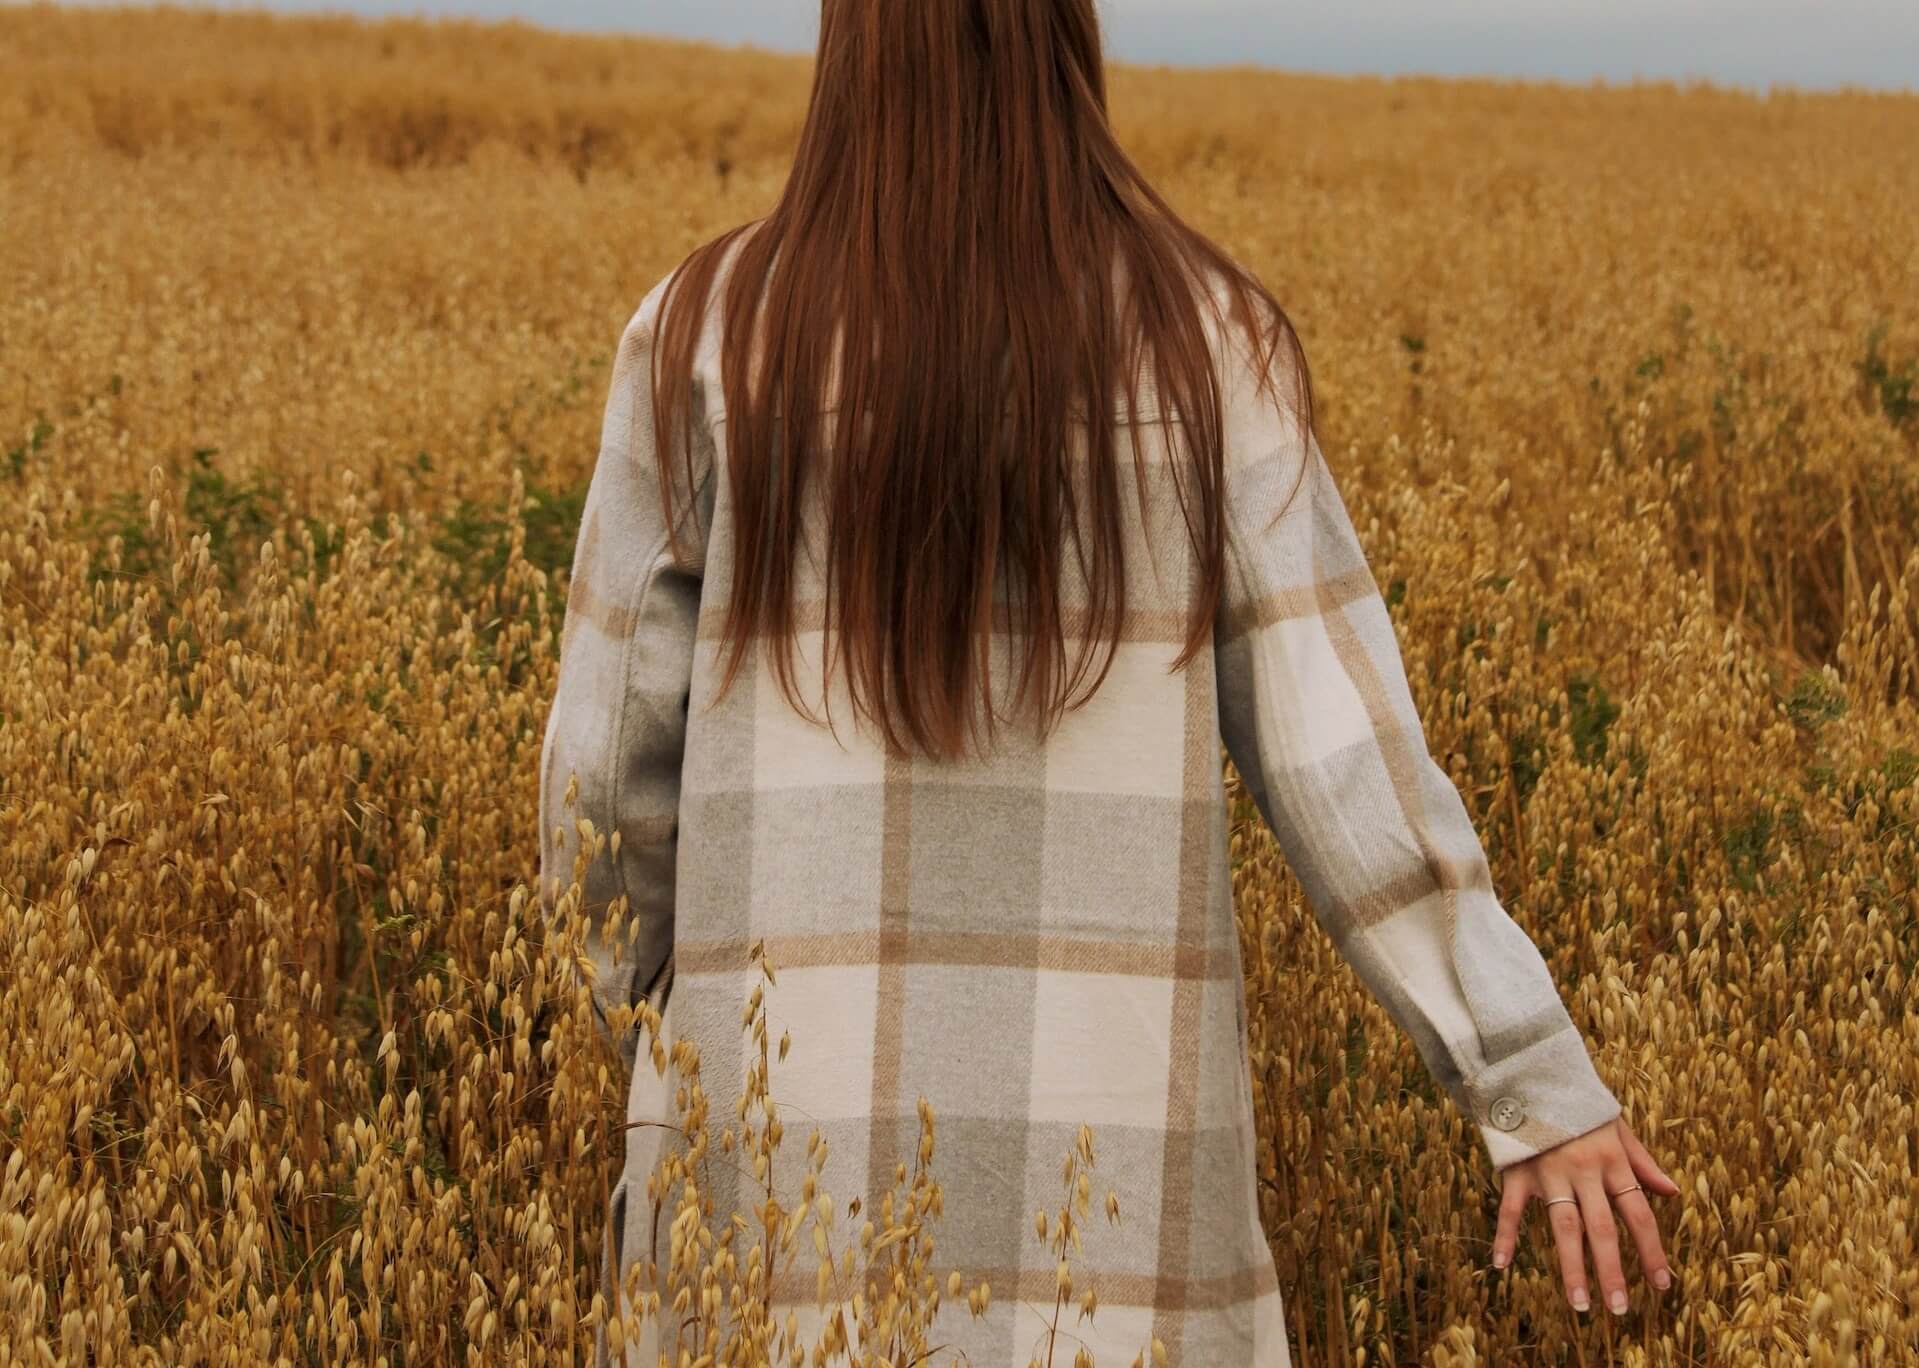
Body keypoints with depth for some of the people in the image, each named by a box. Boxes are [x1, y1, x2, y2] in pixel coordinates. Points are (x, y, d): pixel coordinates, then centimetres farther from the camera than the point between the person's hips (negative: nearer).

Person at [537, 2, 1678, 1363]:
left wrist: (637, 998, 21)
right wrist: (1541, 1078, -1)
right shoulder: (1209, 341, -3)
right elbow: (1341, 748, -6)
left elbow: (613, 752, 2)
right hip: (1106, 1109, 0)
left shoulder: (705, 335, -4)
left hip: (794, 1085, 0)